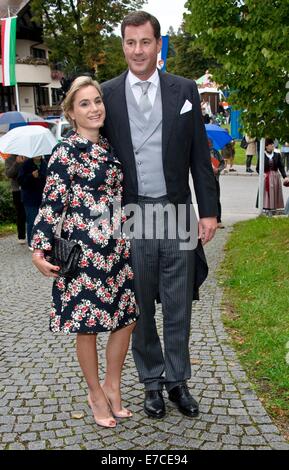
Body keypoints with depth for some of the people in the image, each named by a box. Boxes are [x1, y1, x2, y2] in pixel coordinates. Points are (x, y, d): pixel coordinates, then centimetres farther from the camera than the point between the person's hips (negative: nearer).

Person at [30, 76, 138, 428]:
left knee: (126, 318, 10)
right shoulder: (66, 151, -9)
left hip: (117, 248, 7)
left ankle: (112, 386, 30)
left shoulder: (109, 148, 10)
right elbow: (51, 204, -11)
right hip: (83, 250, -6)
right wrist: (39, 250, -16)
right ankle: (96, 394, 26)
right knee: (87, 325, 6)